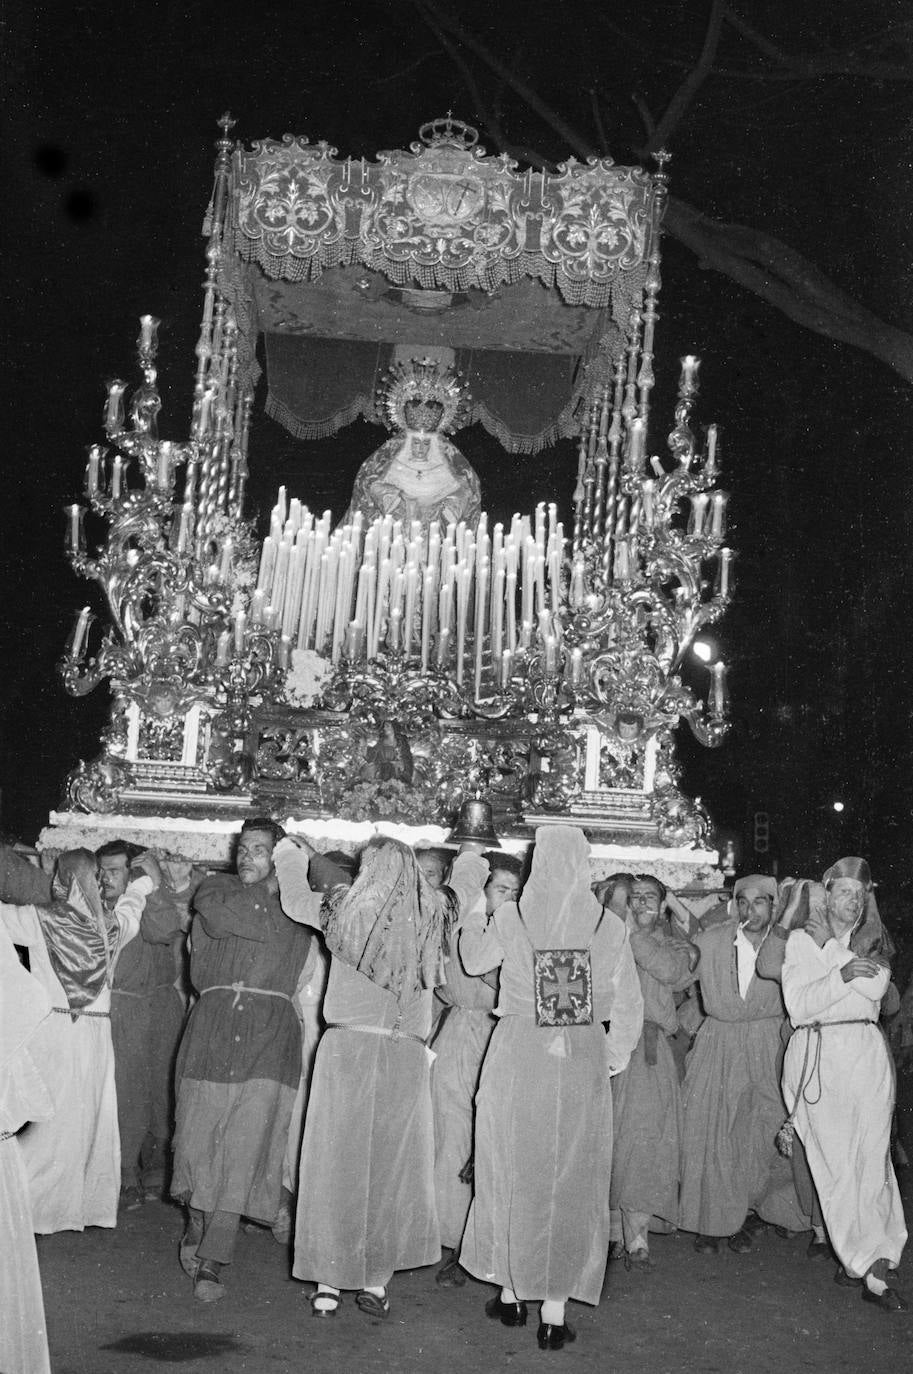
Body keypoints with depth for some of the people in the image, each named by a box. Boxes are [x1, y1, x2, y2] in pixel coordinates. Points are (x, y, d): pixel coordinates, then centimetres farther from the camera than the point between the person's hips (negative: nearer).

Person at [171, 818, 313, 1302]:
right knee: (198, 1137, 5)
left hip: (270, 1031, -1)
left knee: (245, 1146, -5)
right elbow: (217, 918, -6)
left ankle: (211, 1261, 1)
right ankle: (196, 1229, 30)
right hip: (212, 1025, 1)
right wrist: (264, 895, 3)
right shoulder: (216, 887, 13)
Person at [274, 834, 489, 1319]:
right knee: (392, 1169, 10)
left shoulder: (343, 911, -1)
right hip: (406, 1056, 1)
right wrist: (471, 859, 45)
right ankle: (376, 1282, 14)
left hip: (346, 1047, -1)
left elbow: (294, 899, 18)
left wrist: (291, 854, 36)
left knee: (335, 1164, 7)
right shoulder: (429, 916, 2)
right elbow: (464, 887, 23)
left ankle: (328, 1284, 11)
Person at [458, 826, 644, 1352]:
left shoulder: (510, 917, -5)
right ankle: (554, 1311, 13)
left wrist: (474, 913, 29)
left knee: (513, 1173, 16)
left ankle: (512, 1293, 27)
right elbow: (629, 1006, -2)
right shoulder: (610, 925, -5)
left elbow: (475, 960, 14)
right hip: (583, 1060, 0)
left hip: (517, 1055, 0)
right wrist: (615, 1055, 12)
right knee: (571, 1180, 9)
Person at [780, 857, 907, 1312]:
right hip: (816, 1054, -2)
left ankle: (863, 1257, 4)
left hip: (866, 1053, 2)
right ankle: (871, 1269, 1)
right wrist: (843, 973, -16)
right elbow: (798, 1006, -5)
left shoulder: (872, 941, 16)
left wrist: (830, 947, -5)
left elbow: (876, 987, -5)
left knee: (872, 1157, -4)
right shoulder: (800, 940, 7)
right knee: (834, 1160, -5)